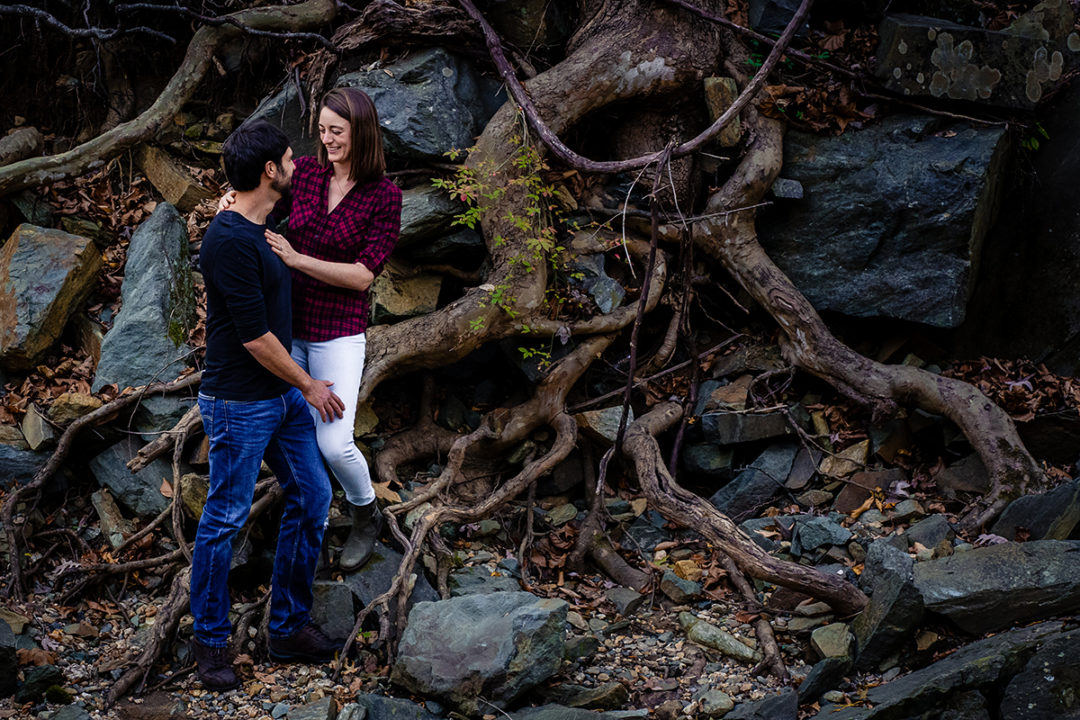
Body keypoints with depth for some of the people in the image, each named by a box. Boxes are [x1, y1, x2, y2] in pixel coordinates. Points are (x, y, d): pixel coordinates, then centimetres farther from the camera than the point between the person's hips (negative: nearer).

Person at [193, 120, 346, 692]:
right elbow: (255, 337, -21)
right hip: (239, 403, -10)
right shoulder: (229, 241, -23)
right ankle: (210, 641, 14)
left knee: (311, 496, 11)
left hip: (283, 394, 10)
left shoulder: (263, 230, 8)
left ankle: (289, 627, 21)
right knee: (225, 519, 1)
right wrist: (309, 385, -10)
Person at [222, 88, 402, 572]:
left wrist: (297, 259, -23)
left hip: (338, 331, -4)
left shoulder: (384, 196, -12)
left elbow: (363, 276, -16)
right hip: (288, 322, 4)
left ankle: (366, 515, 20)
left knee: (333, 442, -10)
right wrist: (234, 204, -13)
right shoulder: (304, 173, -1)